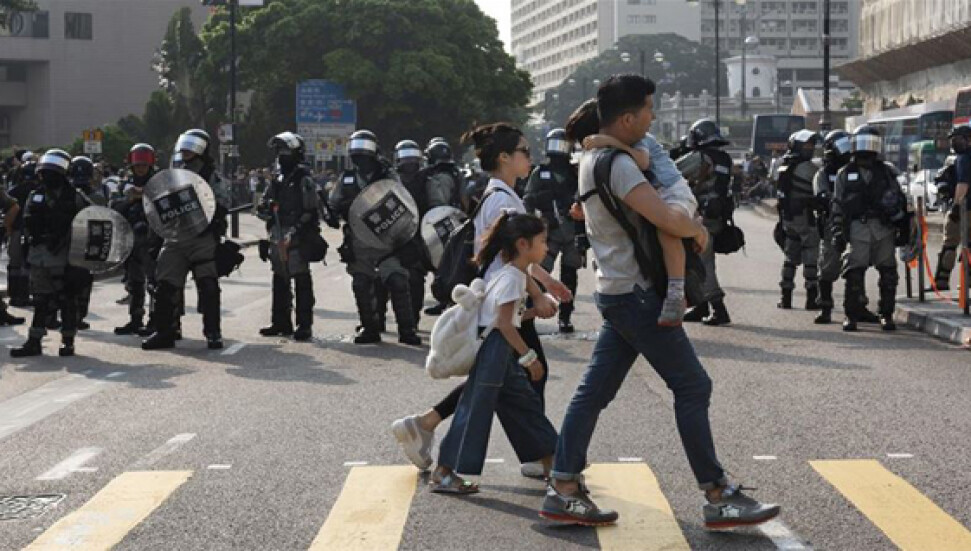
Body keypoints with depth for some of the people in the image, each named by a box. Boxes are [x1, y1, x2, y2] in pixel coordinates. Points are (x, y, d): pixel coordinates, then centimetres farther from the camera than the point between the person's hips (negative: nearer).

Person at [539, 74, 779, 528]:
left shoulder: (591, 159, 12)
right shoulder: (618, 165, -20)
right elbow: (668, 219, -30)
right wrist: (698, 230, -9)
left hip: (616, 292, 10)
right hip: (636, 293, -10)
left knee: (594, 391, 9)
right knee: (692, 387, -4)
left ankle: (563, 490, 9)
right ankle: (718, 498, 0)